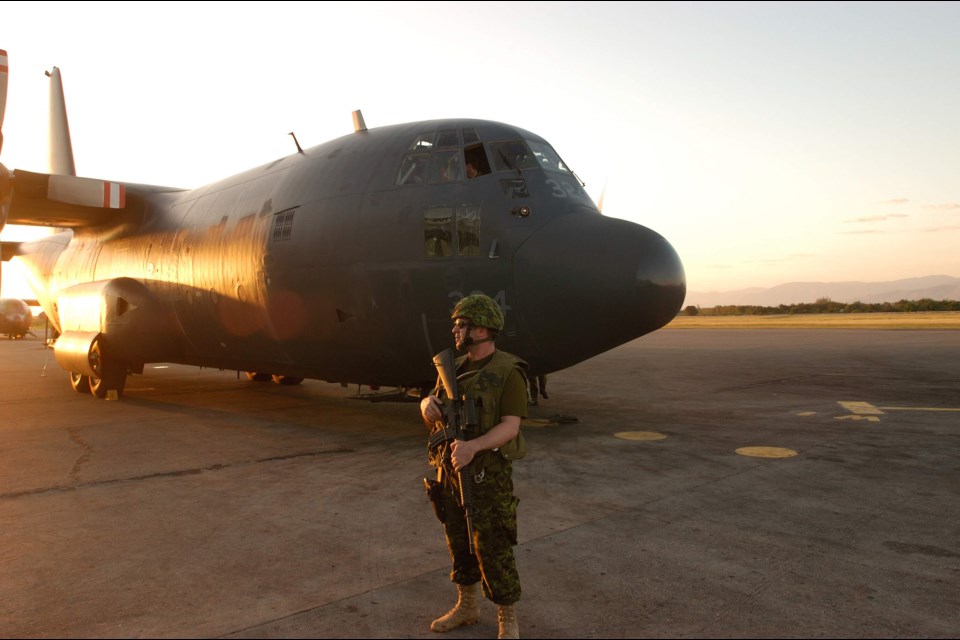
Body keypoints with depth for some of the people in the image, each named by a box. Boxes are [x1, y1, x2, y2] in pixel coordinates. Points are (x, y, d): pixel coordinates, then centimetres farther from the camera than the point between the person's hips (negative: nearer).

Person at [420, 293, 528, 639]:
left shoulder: (509, 372, -15)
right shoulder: (456, 368, 7)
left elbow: (510, 427, -21)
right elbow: (431, 406, 11)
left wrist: (474, 446, -37)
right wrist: (427, 403, -14)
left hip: (487, 475, -7)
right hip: (450, 470, 7)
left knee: (494, 552, 0)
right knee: (459, 545, 18)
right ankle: (467, 607, 37)